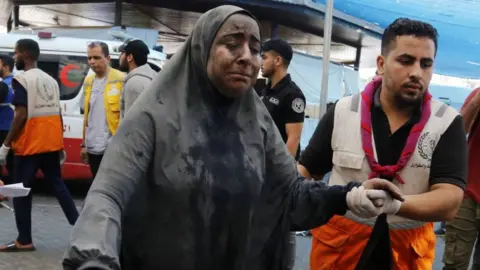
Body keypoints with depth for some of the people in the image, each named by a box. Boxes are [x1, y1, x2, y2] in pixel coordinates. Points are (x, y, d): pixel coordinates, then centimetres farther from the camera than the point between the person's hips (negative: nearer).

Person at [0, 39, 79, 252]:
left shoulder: (22, 80, -10)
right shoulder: (51, 80, 13)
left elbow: (21, 115, -17)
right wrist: (60, 145, 20)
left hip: (29, 146, -7)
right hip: (51, 145, 7)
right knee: (58, 185, 16)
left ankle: (24, 241, 3)